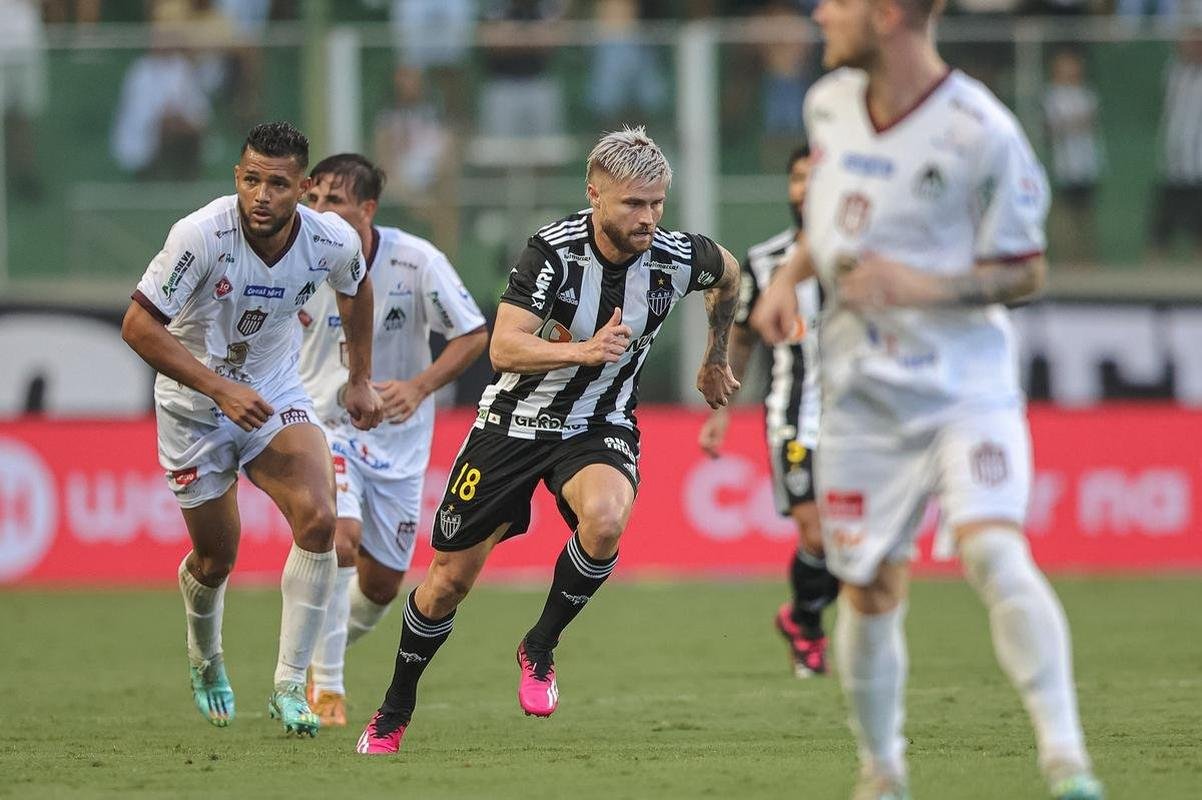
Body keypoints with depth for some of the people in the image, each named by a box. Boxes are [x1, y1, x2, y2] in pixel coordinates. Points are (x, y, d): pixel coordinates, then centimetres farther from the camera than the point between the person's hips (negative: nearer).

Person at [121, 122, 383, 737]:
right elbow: (138, 325, -25)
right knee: (215, 558, 7)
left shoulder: (333, 241, -17)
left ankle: (289, 687, -14)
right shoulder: (201, 235, -29)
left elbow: (355, 289, 9)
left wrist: (361, 379, 14)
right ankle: (205, 662, 42)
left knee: (317, 519, -22)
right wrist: (221, 389, -30)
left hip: (276, 396, 2)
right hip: (193, 405, -2)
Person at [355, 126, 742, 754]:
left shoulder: (678, 258, -14)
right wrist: (583, 350, -46)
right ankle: (394, 713, 30)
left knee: (604, 517, -34)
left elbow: (728, 274, 12)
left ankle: (539, 649, -9)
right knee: (450, 578, 6)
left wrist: (715, 360, 24)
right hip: (515, 420, -1)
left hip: (600, 427, 1)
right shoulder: (554, 250, -23)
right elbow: (503, 348, -31)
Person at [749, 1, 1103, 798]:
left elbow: (1026, 272, -9)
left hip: (966, 385, -5)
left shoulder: (980, 133, -15)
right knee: (870, 591, 5)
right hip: (864, 395, 5)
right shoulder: (831, 104, 4)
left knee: (995, 551, -24)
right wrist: (788, 277, 5)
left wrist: (920, 287, -22)